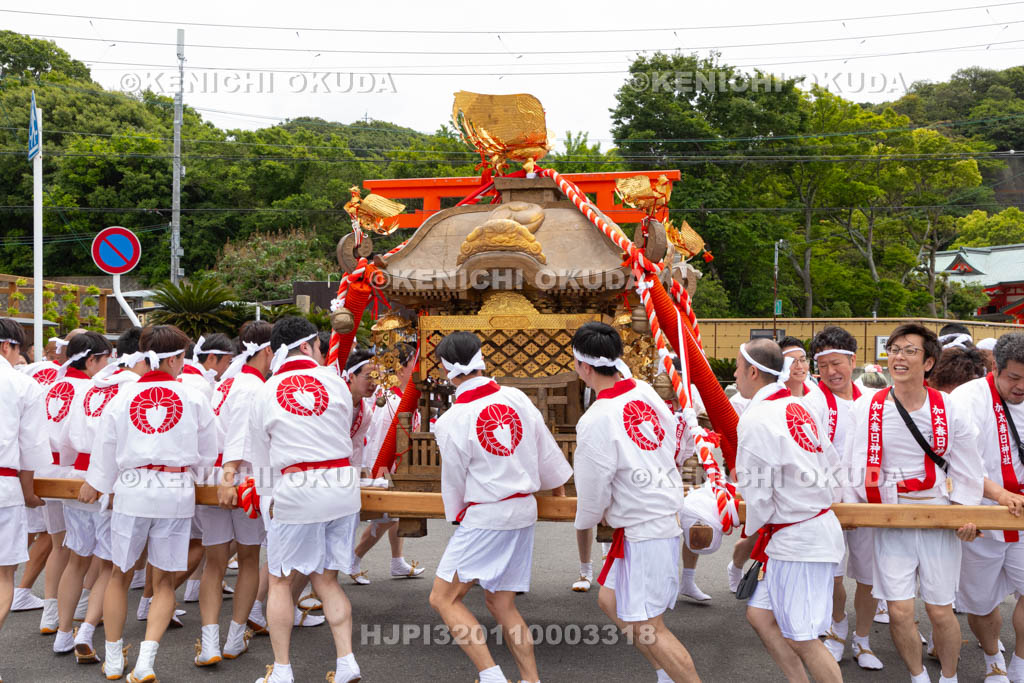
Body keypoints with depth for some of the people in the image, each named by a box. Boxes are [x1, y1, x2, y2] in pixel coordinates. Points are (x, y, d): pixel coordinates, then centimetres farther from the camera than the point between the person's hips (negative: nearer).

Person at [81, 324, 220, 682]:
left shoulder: (122, 397, 0)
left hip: (131, 490, 1)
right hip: (176, 492, -1)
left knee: (119, 574, 16)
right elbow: (208, 453, 5)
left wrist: (95, 484, 24)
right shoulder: (194, 398, -2)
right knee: (163, 579, 9)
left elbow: (105, 449, 8)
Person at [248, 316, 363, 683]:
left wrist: (269, 501, 16)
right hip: (343, 485, 3)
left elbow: (262, 459, 6)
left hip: (295, 489, -2)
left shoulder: (265, 394, 3)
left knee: (280, 580, 12)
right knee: (327, 580, 13)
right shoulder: (333, 380, 5)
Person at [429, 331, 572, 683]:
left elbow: (454, 481, -1)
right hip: (524, 511, 7)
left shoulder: (452, 421, -14)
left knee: (443, 598, 0)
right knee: (501, 602, 15)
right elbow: (546, 449, 8)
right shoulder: (516, 398, -1)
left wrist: (456, 514, 19)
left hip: (485, 517, -7)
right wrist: (557, 485, 27)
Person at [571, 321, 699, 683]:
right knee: (610, 601, 20)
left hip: (642, 531, -9)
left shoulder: (596, 421, -22)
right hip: (666, 514, 9)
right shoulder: (645, 391, -1)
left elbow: (593, 491, -11)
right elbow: (671, 439, 11)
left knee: (646, 628, 0)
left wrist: (585, 521, 9)